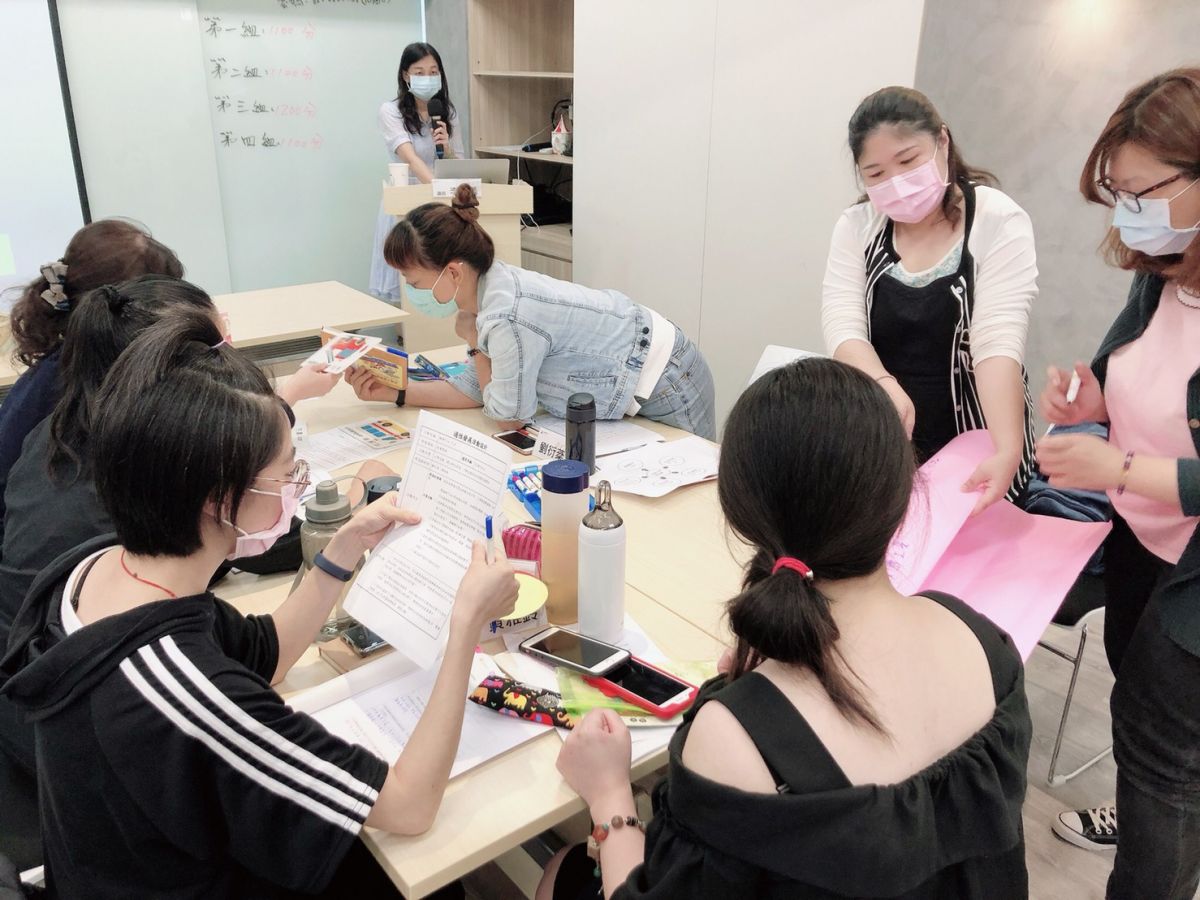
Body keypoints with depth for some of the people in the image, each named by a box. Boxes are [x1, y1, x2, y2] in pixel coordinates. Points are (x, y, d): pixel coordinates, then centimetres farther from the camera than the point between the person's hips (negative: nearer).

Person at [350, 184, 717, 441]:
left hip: (668, 392, -9)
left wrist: (473, 341, -9)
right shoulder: (491, 284, -5)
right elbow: (476, 388, 3)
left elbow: (510, 417, -18)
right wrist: (395, 392, -1)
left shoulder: (509, 317, -33)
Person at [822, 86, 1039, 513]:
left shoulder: (999, 222, -9)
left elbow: (998, 339, -20)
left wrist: (1007, 451, -35)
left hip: (975, 452, -2)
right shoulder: (856, 226, 1)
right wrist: (885, 386, -33)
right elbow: (842, 325, -12)